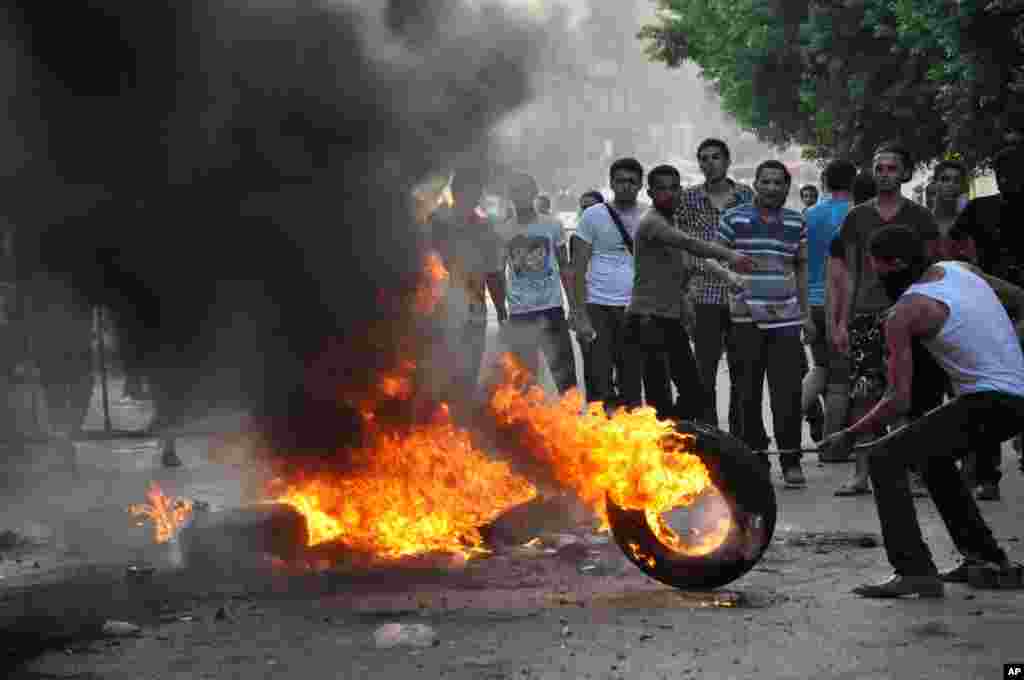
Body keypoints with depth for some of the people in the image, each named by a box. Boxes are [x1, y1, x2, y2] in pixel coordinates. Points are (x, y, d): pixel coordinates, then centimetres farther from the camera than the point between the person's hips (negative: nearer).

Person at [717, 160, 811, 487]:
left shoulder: (796, 222, 11)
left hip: (786, 319, 1)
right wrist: (730, 276, -16)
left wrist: (806, 313, 16)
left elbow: (801, 268, 18)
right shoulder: (733, 219, 2)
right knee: (749, 393, 4)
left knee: (788, 392, -5)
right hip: (746, 319, -1)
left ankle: (791, 460, 4)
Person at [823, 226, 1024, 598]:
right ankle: (985, 555, 34)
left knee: (885, 456, -13)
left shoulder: (904, 312, -10)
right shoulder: (960, 269, 13)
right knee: (931, 454, 30)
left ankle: (914, 571, -22)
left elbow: (900, 400, -13)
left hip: (988, 401, -9)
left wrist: (848, 435, -4)